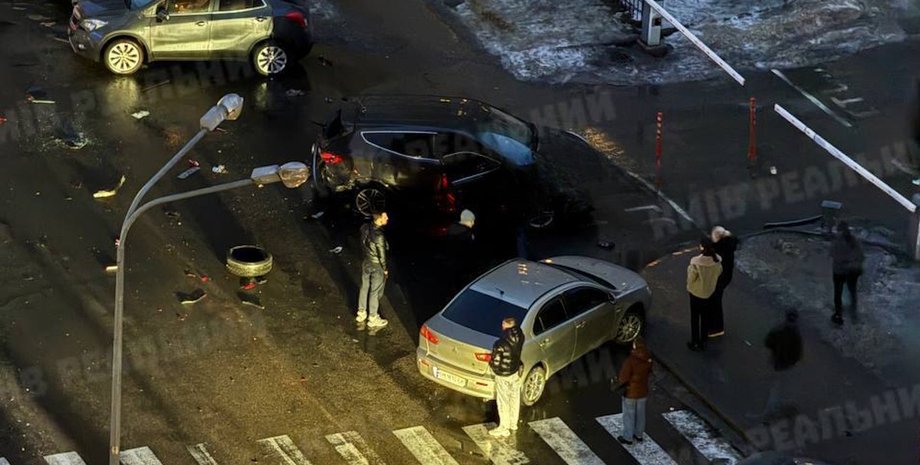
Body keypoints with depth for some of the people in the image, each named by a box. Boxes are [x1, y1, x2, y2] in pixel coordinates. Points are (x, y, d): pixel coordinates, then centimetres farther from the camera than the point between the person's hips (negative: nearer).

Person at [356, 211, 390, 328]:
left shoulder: (365, 228, -12)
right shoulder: (379, 236, -34)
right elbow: (382, 255, -23)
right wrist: (385, 269, -7)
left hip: (366, 263, 7)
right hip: (377, 267, -7)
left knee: (364, 288, 23)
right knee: (375, 292, 11)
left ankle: (361, 313, 39)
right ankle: (373, 319, 26)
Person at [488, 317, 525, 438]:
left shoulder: (500, 345, -34)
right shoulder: (519, 336, -16)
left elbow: (495, 364, -23)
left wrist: (490, 363, -4)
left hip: (504, 375, -6)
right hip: (516, 371, 6)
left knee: (503, 401, 13)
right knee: (514, 398, 24)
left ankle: (504, 429, 29)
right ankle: (513, 424, 43)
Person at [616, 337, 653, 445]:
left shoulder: (630, 361, -31)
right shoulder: (648, 359, -11)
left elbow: (623, 378, -25)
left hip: (631, 392, -6)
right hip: (643, 391, 6)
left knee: (629, 415, 11)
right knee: (640, 413, 21)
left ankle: (628, 437, 23)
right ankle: (639, 434, 36)